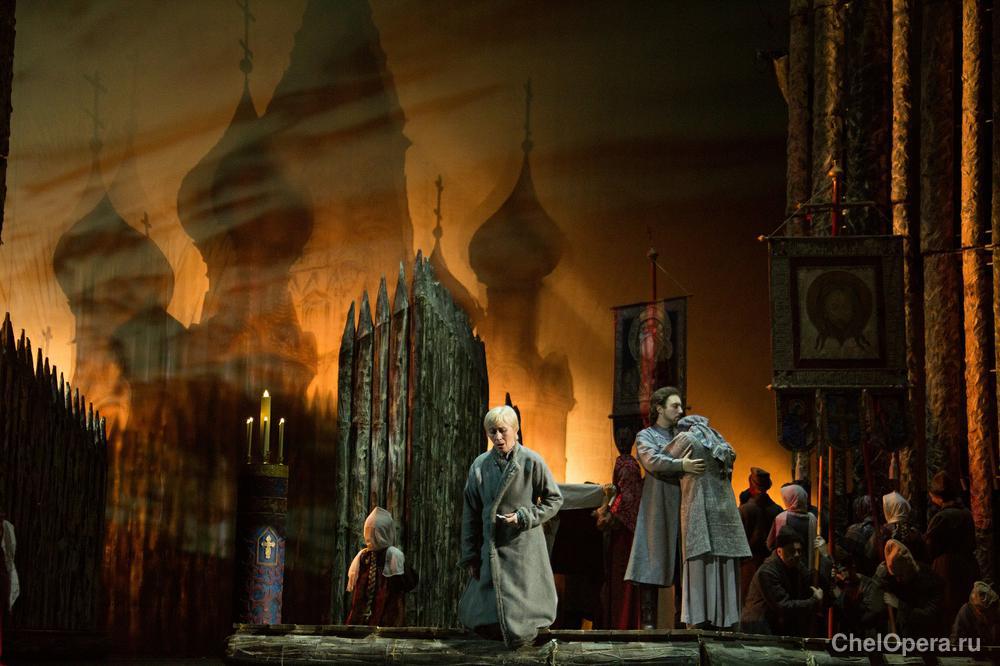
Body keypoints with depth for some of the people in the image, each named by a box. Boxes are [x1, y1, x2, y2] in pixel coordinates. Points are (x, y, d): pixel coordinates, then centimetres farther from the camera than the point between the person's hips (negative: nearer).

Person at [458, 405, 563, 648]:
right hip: (491, 550, 3)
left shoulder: (532, 462, -7)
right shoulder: (480, 465, 1)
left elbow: (554, 499, 2)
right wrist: (470, 555, 5)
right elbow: (470, 513, 6)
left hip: (523, 548, -3)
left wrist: (523, 517, -11)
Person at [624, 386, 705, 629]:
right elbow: (652, 461, -14)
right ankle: (648, 620, -7)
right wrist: (682, 465, -27)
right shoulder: (646, 436, 6)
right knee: (653, 563, -7)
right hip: (658, 508, -5)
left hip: (685, 507, 5)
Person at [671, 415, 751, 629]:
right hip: (725, 509, 5)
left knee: (700, 562, -8)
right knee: (724, 567, 4)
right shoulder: (721, 446, 21)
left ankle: (698, 621, -14)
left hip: (699, 510, -5)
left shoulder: (687, 439, 3)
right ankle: (722, 620, 2)